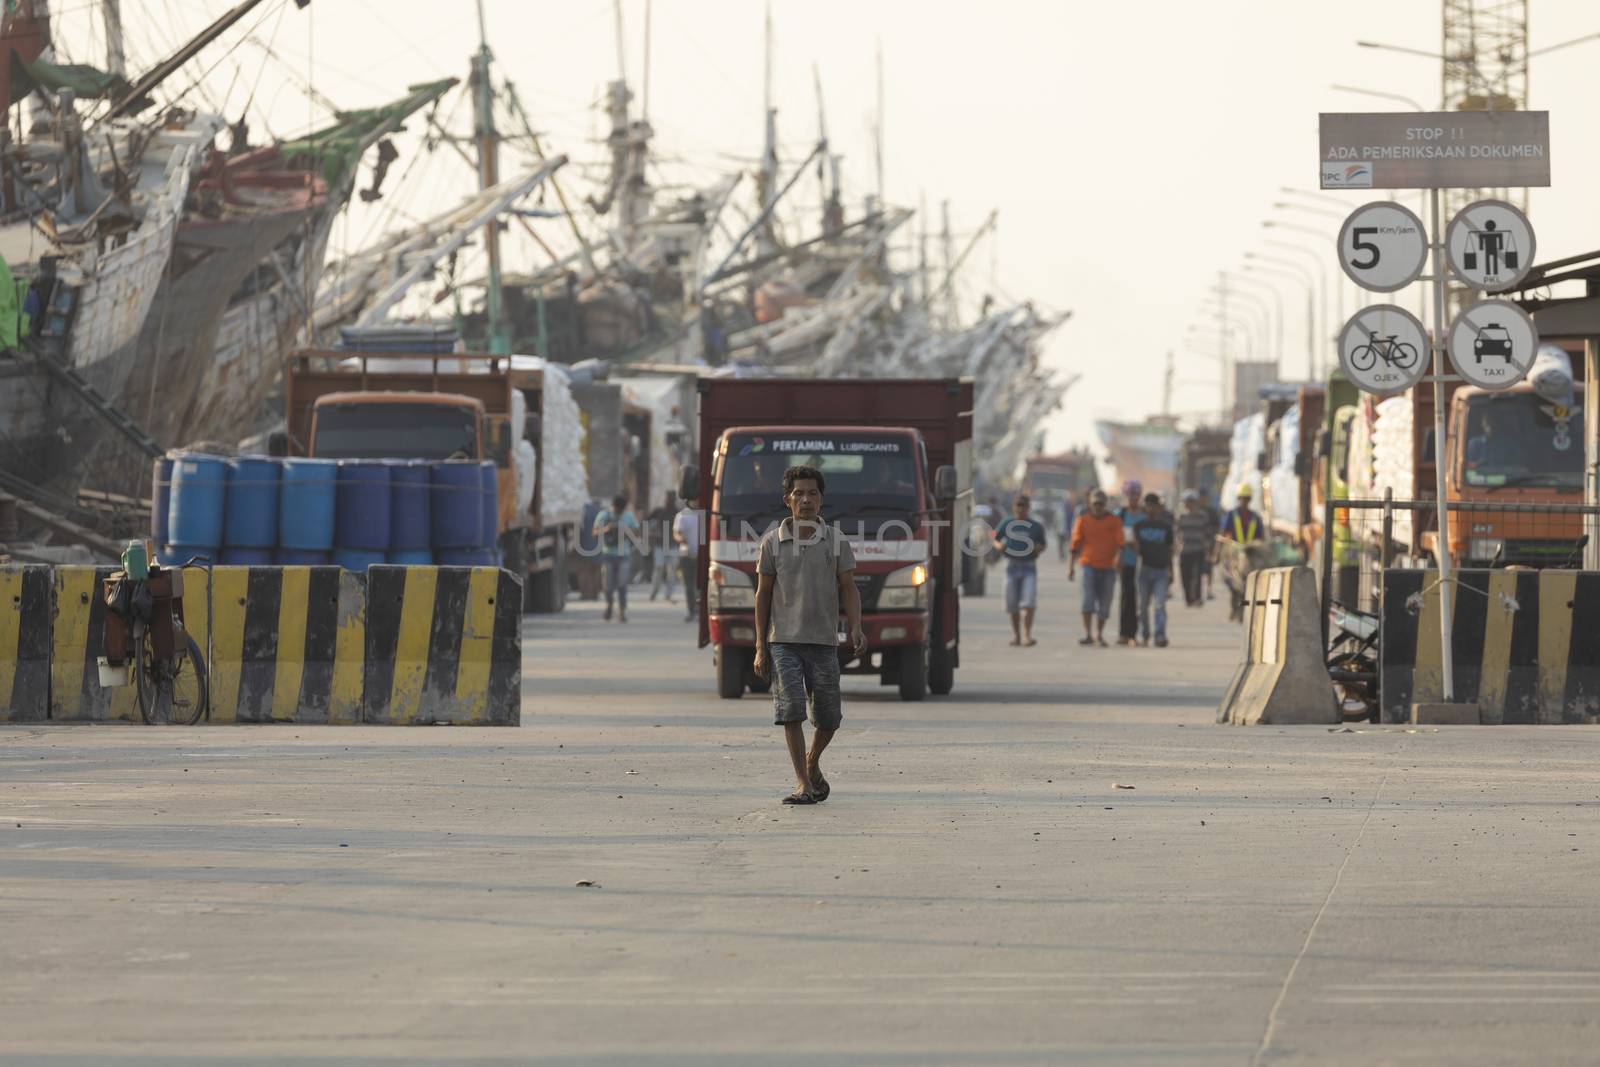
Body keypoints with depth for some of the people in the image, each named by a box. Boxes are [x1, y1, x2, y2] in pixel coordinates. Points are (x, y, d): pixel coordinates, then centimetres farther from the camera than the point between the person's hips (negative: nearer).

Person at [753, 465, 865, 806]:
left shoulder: (836, 541, 4)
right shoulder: (773, 542, 3)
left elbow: (849, 589, 4)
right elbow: (763, 594, 6)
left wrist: (856, 629, -14)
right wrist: (760, 647, 1)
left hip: (823, 642, 1)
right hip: (784, 640, -1)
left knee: (828, 718, 4)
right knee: (791, 709, -13)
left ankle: (813, 762, 33)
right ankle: (803, 784, -12)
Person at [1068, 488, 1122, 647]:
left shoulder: (1114, 521, 3)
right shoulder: (1083, 521, 4)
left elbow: (1120, 542, -7)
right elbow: (1075, 544, 5)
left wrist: (1118, 556, -26)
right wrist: (1071, 566, 0)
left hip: (1108, 567, 1)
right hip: (1090, 566, -1)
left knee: (1104, 604, 6)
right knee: (1088, 600, -14)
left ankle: (1100, 634, 21)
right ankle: (1088, 634, -14)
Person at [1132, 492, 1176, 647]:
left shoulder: (1166, 526, 9)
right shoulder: (1139, 525, 8)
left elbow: (1169, 550, 14)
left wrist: (1171, 572, 15)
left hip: (1161, 571, -1)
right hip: (1145, 569, 1)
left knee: (1159, 605, -12)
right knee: (1143, 605, 5)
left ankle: (1160, 635, -20)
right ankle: (1144, 634, 20)